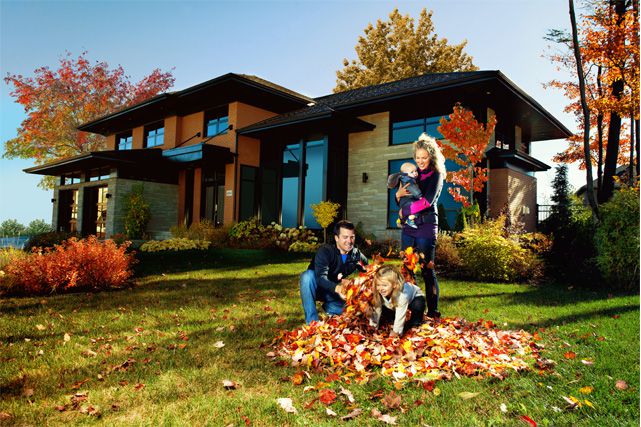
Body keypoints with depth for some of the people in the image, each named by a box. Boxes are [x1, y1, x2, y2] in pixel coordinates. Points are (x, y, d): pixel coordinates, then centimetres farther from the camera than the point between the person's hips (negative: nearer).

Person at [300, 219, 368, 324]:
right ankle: (312, 322, -28)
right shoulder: (325, 251, -24)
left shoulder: (356, 255, -9)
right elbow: (321, 277, -38)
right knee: (308, 275, -36)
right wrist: (337, 288, -59)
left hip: (335, 293, 4)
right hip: (317, 288, -4)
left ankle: (329, 308, 11)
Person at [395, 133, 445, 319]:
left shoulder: (436, 175, 0)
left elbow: (427, 201, -14)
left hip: (426, 226, -5)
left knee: (427, 269, -4)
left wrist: (405, 211, -11)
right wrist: (398, 195, -6)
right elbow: (402, 202, 16)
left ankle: (433, 311, 5)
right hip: (408, 227, 5)